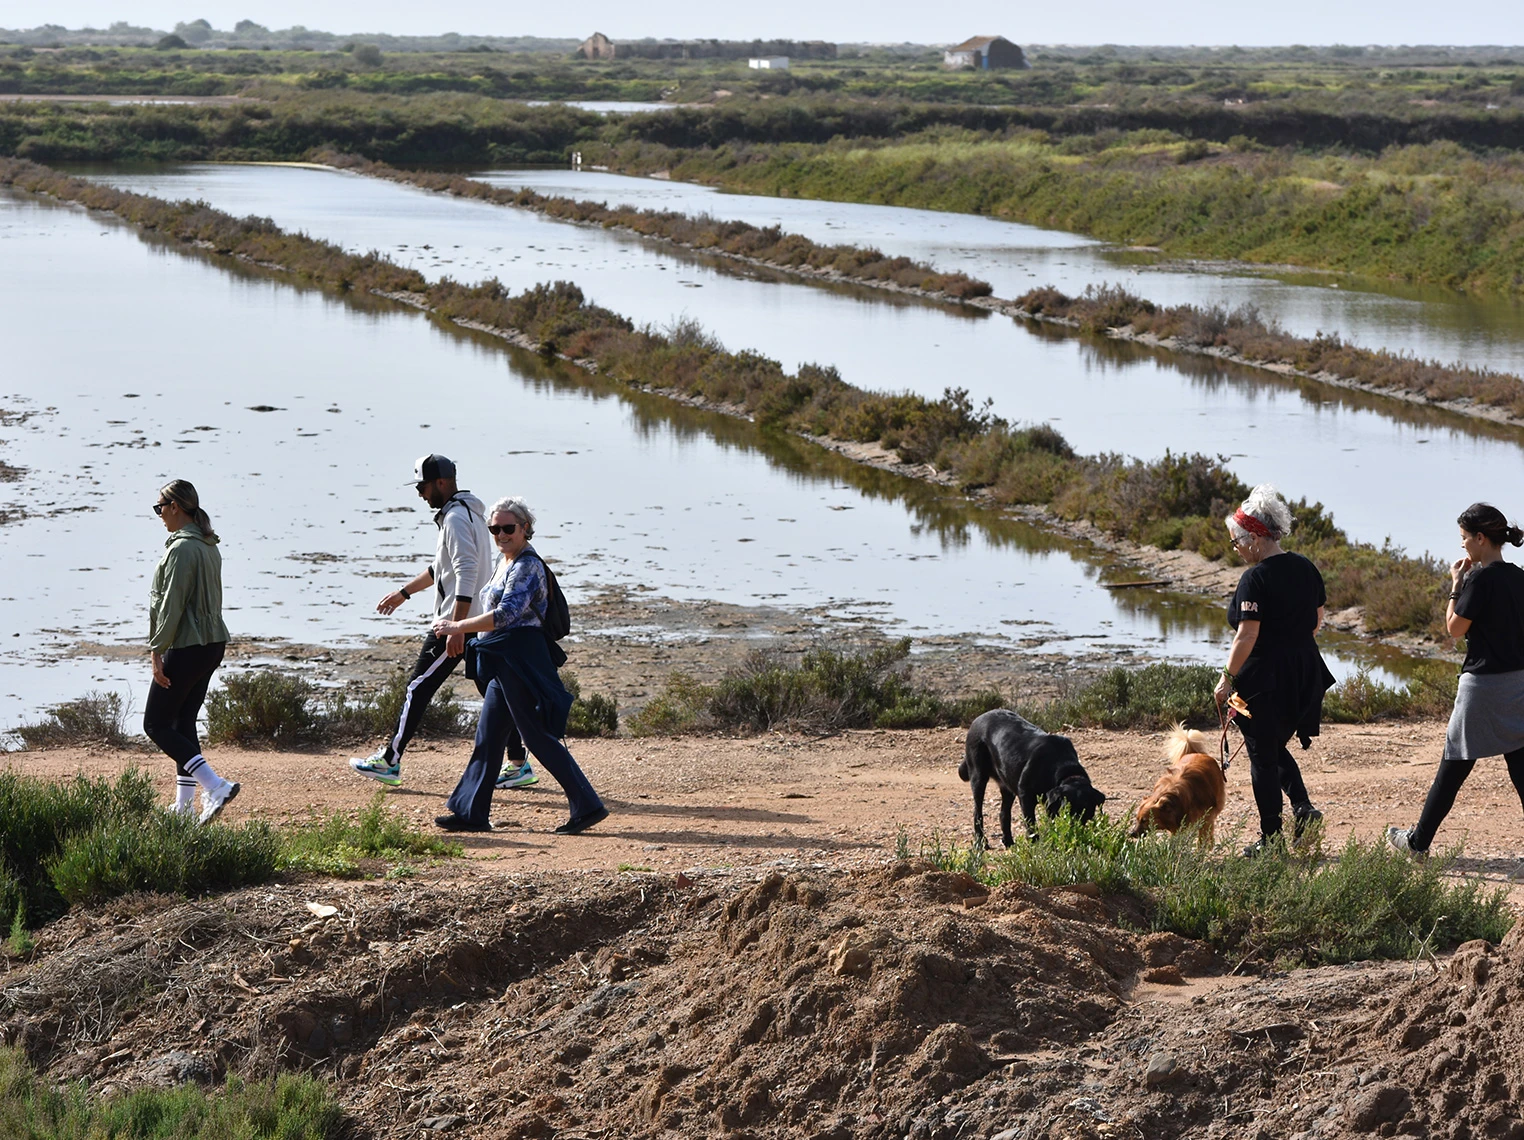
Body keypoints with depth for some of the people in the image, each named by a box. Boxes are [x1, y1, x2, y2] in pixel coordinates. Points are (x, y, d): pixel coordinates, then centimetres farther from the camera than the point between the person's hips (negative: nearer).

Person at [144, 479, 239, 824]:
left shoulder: (181, 549, -17)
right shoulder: (210, 547, 12)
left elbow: (171, 605, -20)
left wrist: (157, 651, -17)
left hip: (187, 649, -10)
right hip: (214, 644, 10)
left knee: (156, 725, -3)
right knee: (184, 723, 16)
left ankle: (215, 786, -17)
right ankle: (184, 805, 16)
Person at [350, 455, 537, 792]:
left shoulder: (456, 518, -14)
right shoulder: (469, 512, 18)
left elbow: (467, 574, -24)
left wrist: (455, 628, -29)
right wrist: (403, 593, 37)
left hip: (461, 621, -10)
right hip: (481, 622, 10)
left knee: (418, 688, -3)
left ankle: (389, 762, 0)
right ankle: (520, 766, 7)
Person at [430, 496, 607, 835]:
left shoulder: (527, 566, -15)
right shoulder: (505, 562, 15)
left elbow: (505, 615, -24)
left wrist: (457, 627, -19)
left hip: (520, 660, -10)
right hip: (504, 664, 10)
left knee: (539, 737, -8)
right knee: (487, 736, 11)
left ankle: (587, 806, -5)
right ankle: (471, 813, 16)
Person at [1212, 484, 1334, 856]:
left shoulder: (1256, 578, -17)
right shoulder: (1305, 568, 6)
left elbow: (1247, 634, -22)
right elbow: (1318, 620, 14)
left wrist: (1227, 678, -15)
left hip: (1263, 678, -8)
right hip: (1305, 676, 8)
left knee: (1263, 756, 5)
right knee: (1277, 747, 23)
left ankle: (1271, 837, 9)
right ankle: (1302, 805, 3)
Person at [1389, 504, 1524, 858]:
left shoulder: (1481, 579, -16)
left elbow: (1455, 628, -9)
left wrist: (1457, 584, -2)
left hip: (1483, 683, -7)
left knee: (1454, 766, 4)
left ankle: (1418, 841, 16)